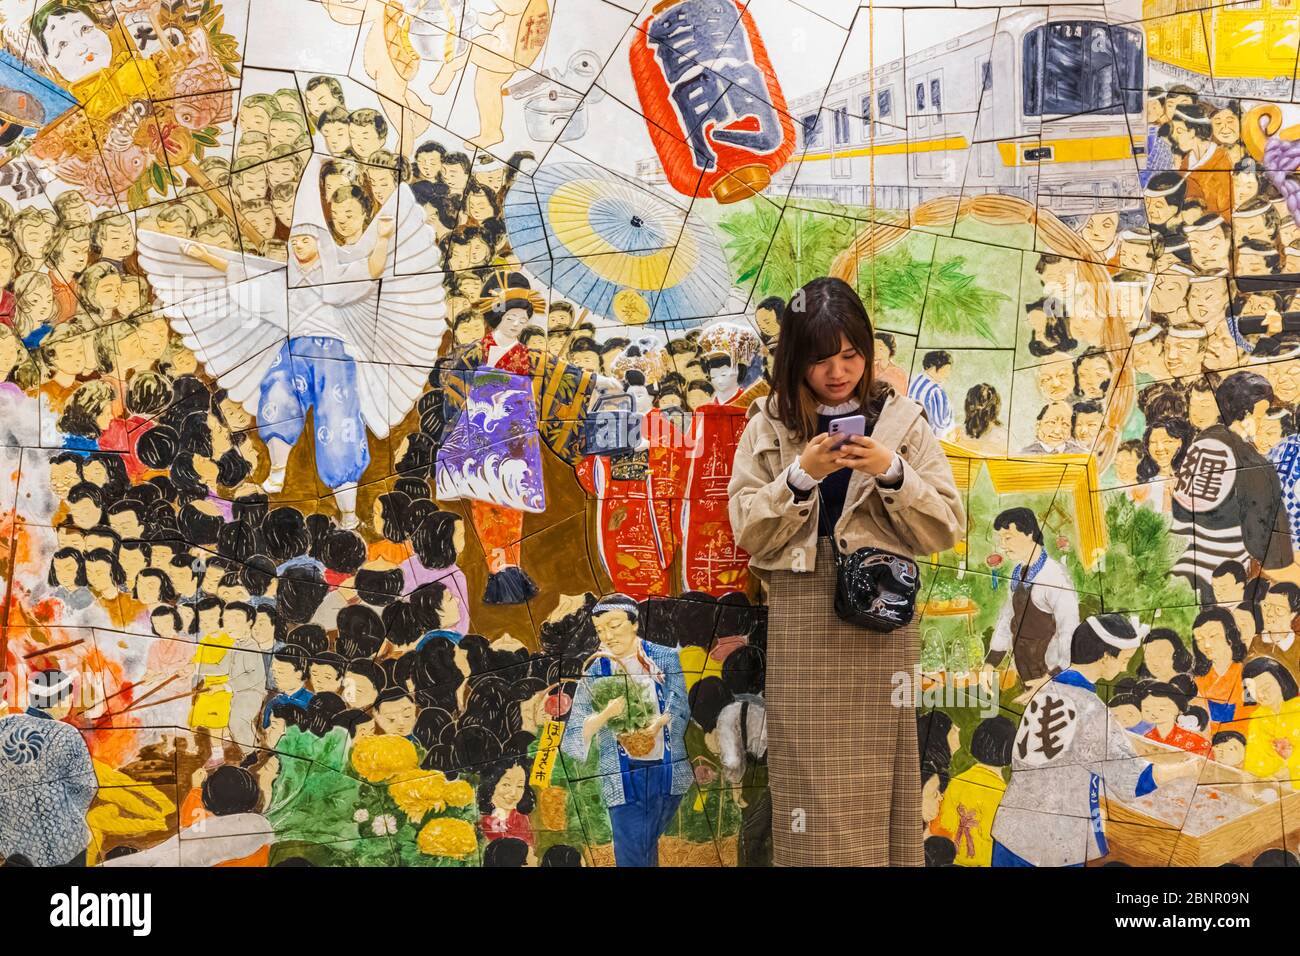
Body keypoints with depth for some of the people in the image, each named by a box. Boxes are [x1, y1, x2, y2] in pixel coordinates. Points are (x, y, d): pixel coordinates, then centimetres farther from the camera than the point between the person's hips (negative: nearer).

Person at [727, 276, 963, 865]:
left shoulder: (902, 421, 6)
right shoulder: (769, 428, 6)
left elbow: (945, 530, 3)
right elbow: (749, 534, 1)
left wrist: (892, 473, -12)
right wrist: (800, 476, -12)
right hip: (801, 618, 0)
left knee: (879, 777, 1)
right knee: (811, 784, -2)